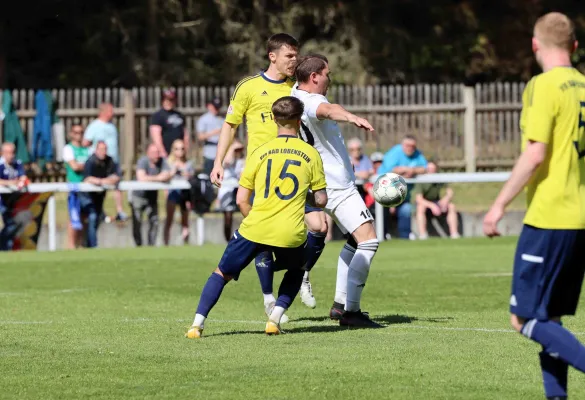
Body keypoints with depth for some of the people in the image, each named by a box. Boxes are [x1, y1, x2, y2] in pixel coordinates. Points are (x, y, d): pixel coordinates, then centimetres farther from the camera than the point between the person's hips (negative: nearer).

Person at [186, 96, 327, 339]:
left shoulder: (261, 152, 7)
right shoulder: (310, 154, 6)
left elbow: (241, 201, 5)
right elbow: (321, 201, 7)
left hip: (254, 228, 0)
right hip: (291, 234, 0)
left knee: (221, 274, 17)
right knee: (296, 271, 31)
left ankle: (197, 323, 2)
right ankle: (275, 318, 12)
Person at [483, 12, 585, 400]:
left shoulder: (543, 87, -11)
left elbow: (535, 154, -17)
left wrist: (499, 205, -11)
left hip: (549, 218, -8)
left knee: (526, 319, -4)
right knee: (548, 318, 14)